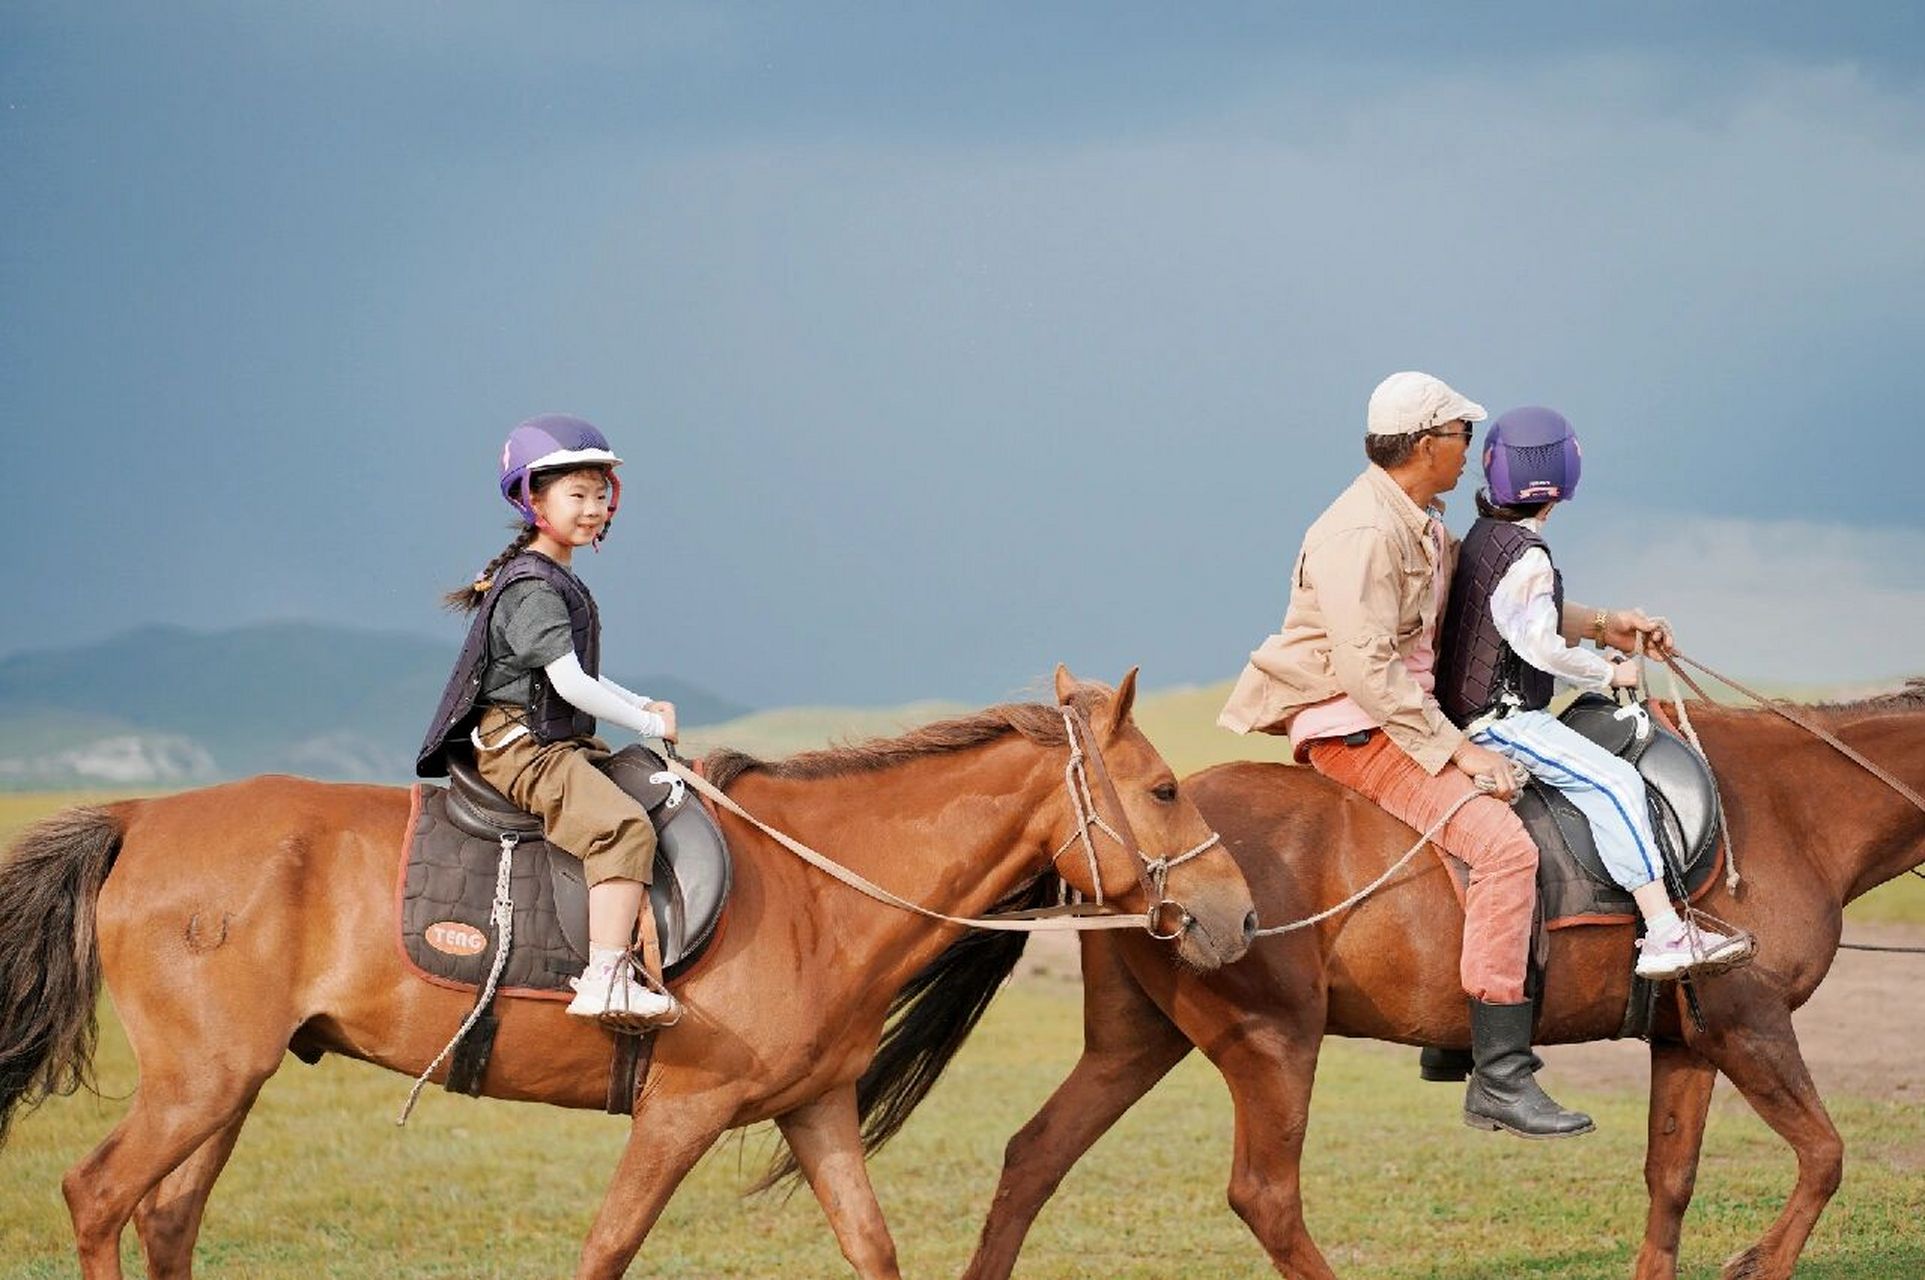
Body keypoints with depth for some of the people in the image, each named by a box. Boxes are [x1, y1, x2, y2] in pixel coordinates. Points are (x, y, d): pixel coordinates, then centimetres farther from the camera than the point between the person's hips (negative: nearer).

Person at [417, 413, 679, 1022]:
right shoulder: (533, 588, -14)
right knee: (623, 827, -29)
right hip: (520, 747, -11)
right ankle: (605, 981, -36)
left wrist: (643, 704, 14)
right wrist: (649, 724, -14)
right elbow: (569, 683, -22)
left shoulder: (560, 582, 19)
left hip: (566, 746, 11)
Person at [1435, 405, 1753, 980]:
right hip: (1503, 720, -11)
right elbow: (1541, 645, -22)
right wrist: (1610, 673, -9)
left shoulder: (1484, 536, 12)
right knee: (1613, 781, -18)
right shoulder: (1527, 557, -18)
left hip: (1475, 712, 11)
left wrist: (1608, 625, 18)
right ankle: (1664, 934, -25)